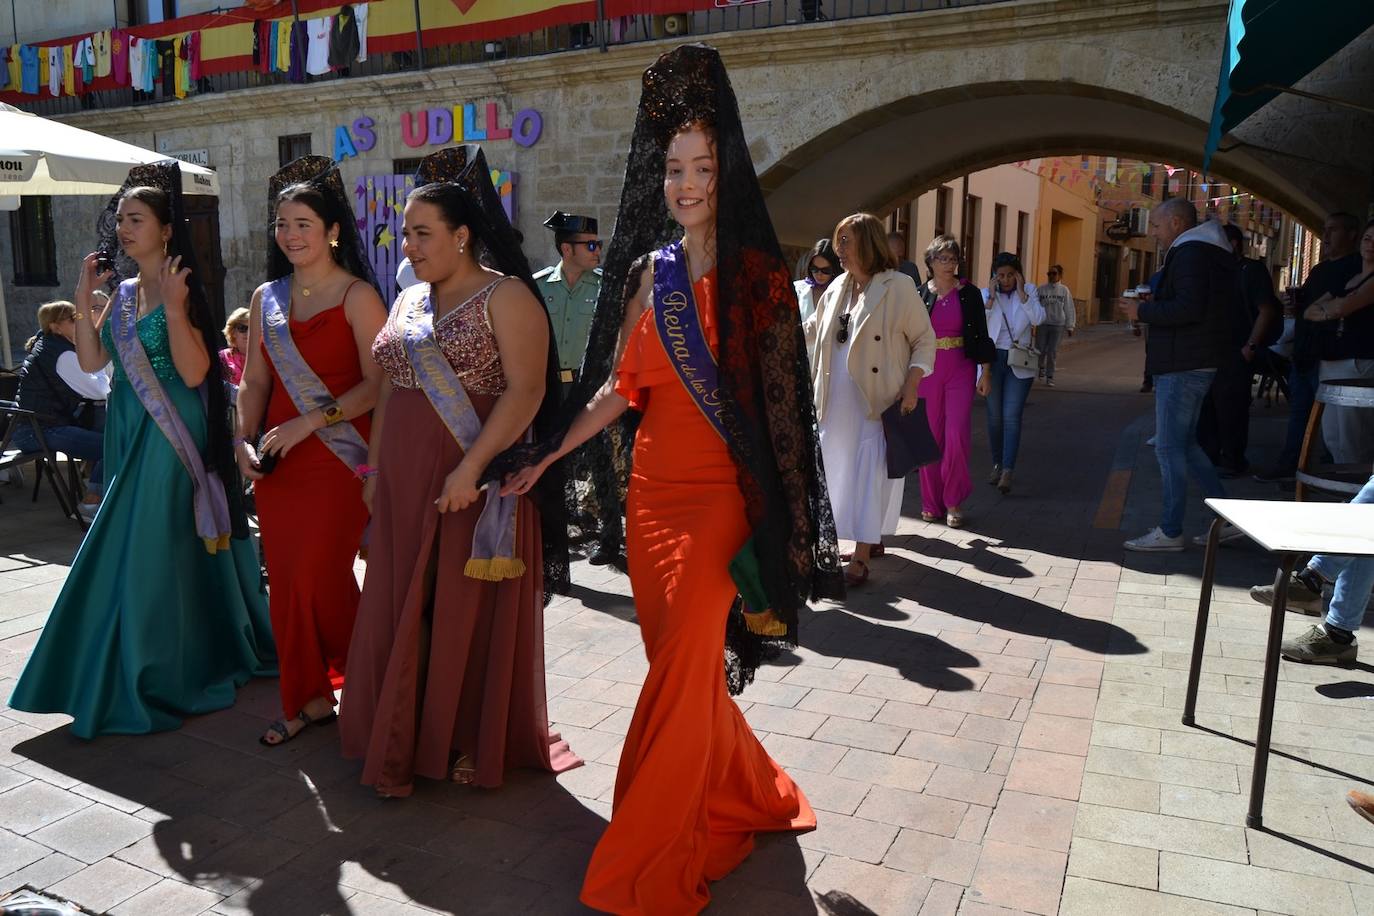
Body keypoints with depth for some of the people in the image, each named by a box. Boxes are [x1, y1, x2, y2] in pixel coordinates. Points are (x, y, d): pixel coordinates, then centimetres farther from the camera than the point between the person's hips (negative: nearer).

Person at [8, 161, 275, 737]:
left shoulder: (182, 289, -11)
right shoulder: (123, 292, 11)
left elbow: (194, 373, -19)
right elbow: (91, 362, 8)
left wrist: (174, 308, -27)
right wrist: (83, 300, 1)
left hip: (170, 435, -8)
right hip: (130, 431, 8)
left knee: (151, 550, -4)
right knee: (130, 552, 16)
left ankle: (152, 683, 9)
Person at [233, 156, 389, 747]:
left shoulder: (357, 296, -6)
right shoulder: (266, 298, 12)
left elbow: (378, 384, -13)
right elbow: (254, 381, 14)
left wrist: (308, 423, -18)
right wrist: (244, 441, -1)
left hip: (337, 459, -6)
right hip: (278, 463, 6)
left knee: (319, 578, -6)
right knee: (286, 581, 7)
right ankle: (306, 697, 22)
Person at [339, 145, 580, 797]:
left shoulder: (506, 296, -8)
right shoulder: (408, 301, 15)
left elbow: (526, 390, -17)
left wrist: (470, 469, -22)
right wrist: (375, 469, 15)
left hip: (476, 485, -6)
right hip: (406, 488, 7)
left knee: (472, 614, 4)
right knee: (402, 613, 9)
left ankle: (476, 744, 21)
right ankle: (403, 745, 24)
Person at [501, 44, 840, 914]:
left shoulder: (757, 275, -4)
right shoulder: (649, 272, 9)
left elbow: (780, 399, -6)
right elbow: (620, 387, 11)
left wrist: (787, 522, -10)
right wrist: (545, 458, 9)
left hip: (721, 497, -5)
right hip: (653, 492, 5)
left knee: (683, 677, -3)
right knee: (686, 668, 13)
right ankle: (745, 797, 38)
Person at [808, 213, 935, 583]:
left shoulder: (898, 286, -7)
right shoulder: (838, 288, 11)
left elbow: (924, 339, -4)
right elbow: (811, 330, 24)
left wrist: (911, 385, -15)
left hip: (878, 402, -7)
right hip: (839, 403, 7)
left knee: (870, 474, -6)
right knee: (843, 468, 12)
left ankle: (861, 558, -2)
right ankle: (870, 539, 29)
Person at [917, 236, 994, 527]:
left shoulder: (969, 293, 2)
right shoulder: (919, 293, 3)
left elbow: (981, 333, 4)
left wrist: (986, 372, 0)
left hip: (961, 371, -1)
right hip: (927, 370, 1)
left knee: (957, 436, -9)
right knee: (929, 436, 4)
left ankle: (953, 501, 7)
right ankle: (931, 500, 17)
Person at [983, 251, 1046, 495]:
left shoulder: (1029, 291, 5)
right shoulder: (986, 294, 3)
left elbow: (1038, 317, -12)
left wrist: (1021, 292, -12)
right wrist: (991, 297, -13)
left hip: (1019, 362, -1)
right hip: (993, 359, 1)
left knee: (1011, 416, -10)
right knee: (994, 416, 8)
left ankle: (1008, 472, -15)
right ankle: (997, 464, 23)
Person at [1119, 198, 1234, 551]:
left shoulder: (1190, 253, -14)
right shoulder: (1210, 252, 19)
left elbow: (1188, 308, -26)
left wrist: (1142, 311, -13)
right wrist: (1154, 305, 13)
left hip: (1182, 367, -11)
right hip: (1197, 363, 11)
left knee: (1169, 448, -4)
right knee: (1185, 444, 17)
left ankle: (1170, 532, 3)